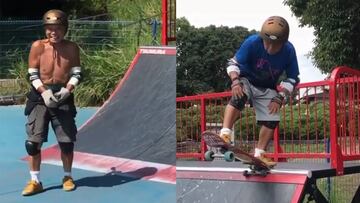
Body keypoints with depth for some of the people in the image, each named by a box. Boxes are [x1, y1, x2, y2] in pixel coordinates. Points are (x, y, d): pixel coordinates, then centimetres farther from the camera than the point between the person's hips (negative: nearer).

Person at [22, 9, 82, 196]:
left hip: (63, 96, 1)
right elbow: (33, 74, -5)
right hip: (40, 96, -1)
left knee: (67, 140, 4)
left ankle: (67, 177, 23)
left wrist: (67, 90, -17)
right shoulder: (38, 46, -6)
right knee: (33, 141, -4)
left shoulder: (71, 48, -2)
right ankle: (35, 181, 7)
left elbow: (76, 73, 0)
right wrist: (44, 92, -18)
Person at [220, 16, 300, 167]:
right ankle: (225, 134, -44)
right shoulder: (252, 42, -27)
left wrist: (279, 98, -16)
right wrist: (235, 82, -35)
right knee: (239, 97, -35)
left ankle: (259, 154, 10)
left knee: (272, 119, -6)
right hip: (246, 80, -3)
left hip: (267, 89, 3)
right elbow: (233, 63, -18)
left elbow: (292, 78, -8)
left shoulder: (288, 51, -20)